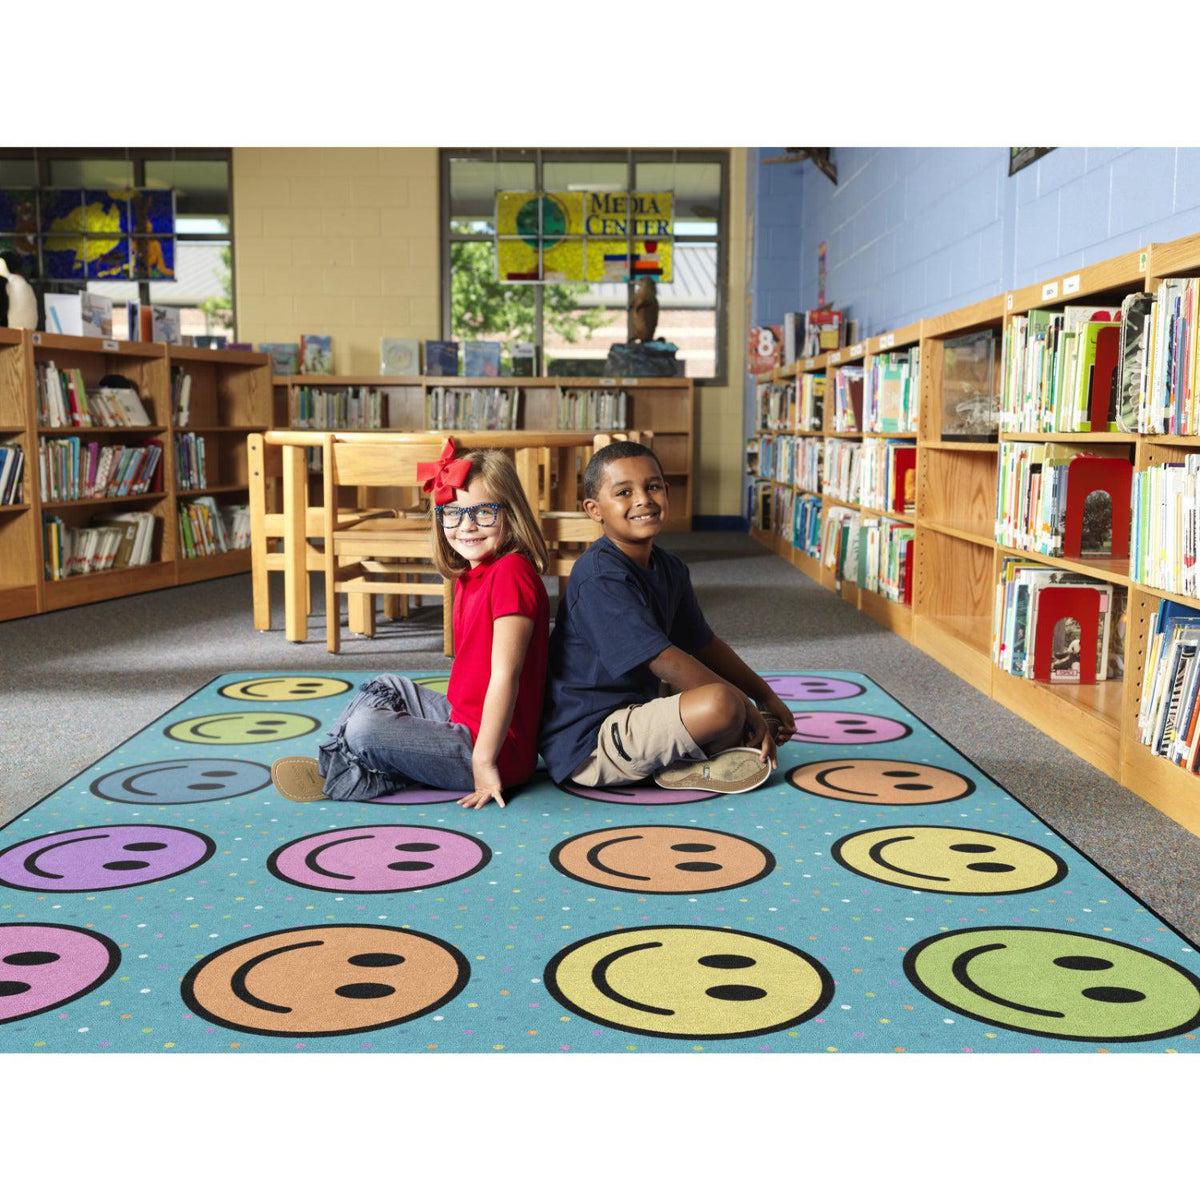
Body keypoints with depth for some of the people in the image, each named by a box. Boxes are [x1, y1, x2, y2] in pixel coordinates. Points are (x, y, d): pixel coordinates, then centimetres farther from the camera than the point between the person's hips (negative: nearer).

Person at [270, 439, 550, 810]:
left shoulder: (511, 573, -21)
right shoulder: (470, 574, 10)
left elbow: (505, 675, -25)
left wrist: (483, 759, -24)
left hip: (494, 746, -10)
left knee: (365, 729, -18)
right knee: (386, 688, 24)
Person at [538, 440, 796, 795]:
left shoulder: (669, 568, 9)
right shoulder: (600, 578, -22)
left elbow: (704, 645, 19)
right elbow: (663, 660, -26)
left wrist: (765, 696, 12)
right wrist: (746, 709, -20)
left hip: (636, 713, 10)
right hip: (589, 742, -10)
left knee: (773, 724, 15)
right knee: (719, 704, -32)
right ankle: (685, 765, -5)